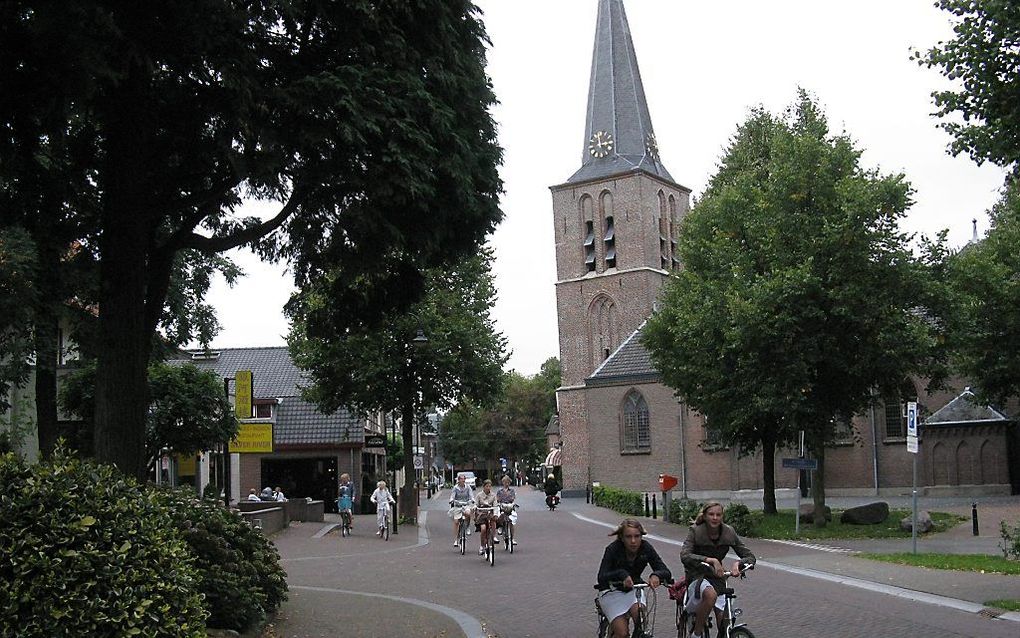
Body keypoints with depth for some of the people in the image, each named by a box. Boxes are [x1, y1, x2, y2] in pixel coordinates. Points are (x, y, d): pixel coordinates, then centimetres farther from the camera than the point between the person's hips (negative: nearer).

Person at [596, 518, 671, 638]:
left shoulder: (646, 548, -14)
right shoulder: (613, 549, -23)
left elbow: (666, 572, -17)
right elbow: (601, 578, -31)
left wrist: (656, 575, -40)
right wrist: (622, 574, -48)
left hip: (633, 590, 3)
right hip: (612, 591, -3)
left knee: (639, 612, -28)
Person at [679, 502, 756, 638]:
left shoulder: (728, 532, -5)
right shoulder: (695, 531, -15)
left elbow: (750, 557, -4)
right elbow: (684, 556, -30)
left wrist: (737, 563, -26)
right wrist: (710, 560, -41)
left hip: (716, 576, 4)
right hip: (697, 576, -4)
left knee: (724, 623, -11)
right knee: (711, 594, -37)